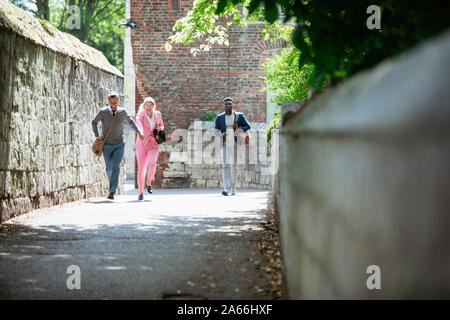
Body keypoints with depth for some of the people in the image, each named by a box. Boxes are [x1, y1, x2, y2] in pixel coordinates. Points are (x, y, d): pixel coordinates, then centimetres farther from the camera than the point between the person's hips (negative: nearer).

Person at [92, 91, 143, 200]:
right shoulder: (103, 112, -10)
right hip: (107, 145, 0)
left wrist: (138, 132, 13)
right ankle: (112, 185, 34)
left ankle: (112, 191, -20)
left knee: (116, 167, -16)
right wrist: (97, 136, -2)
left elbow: (130, 121, 17)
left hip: (119, 145, 0)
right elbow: (94, 122, 8)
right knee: (109, 168, 7)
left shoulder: (122, 112, -4)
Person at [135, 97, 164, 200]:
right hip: (141, 145, -1)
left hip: (153, 145, 1)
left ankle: (149, 183, 1)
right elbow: (138, 123, -29)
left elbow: (161, 125, 25)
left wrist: (160, 128, -1)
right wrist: (140, 132, -52)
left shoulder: (157, 114, 6)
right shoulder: (140, 115, -6)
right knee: (141, 169, -1)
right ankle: (141, 193, 15)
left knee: (152, 164, -25)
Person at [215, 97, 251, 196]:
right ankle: (226, 188, -20)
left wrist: (238, 129, -12)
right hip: (225, 144, 0)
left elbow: (248, 126, 7)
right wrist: (221, 134, -11)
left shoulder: (239, 115, 2)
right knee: (225, 165, -12)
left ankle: (233, 188, 17)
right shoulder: (219, 117, 5)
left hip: (235, 143, 0)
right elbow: (216, 130, 12)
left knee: (234, 165, 3)